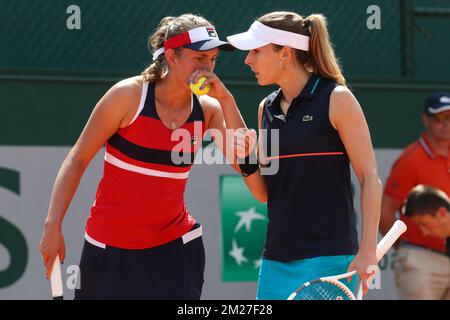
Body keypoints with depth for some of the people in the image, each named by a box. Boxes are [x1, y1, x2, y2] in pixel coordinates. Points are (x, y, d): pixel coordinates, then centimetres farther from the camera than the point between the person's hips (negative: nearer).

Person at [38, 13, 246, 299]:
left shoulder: (207, 109, 0)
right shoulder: (129, 95, -11)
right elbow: (78, 160, -7)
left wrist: (226, 100, -16)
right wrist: (54, 225, -12)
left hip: (174, 248, 3)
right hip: (110, 249, -3)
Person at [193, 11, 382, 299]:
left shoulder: (337, 99, -5)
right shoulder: (267, 108, 13)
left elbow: (370, 179, -7)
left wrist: (367, 252, -14)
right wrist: (247, 160, -2)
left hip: (327, 258, -6)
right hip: (277, 261, 6)